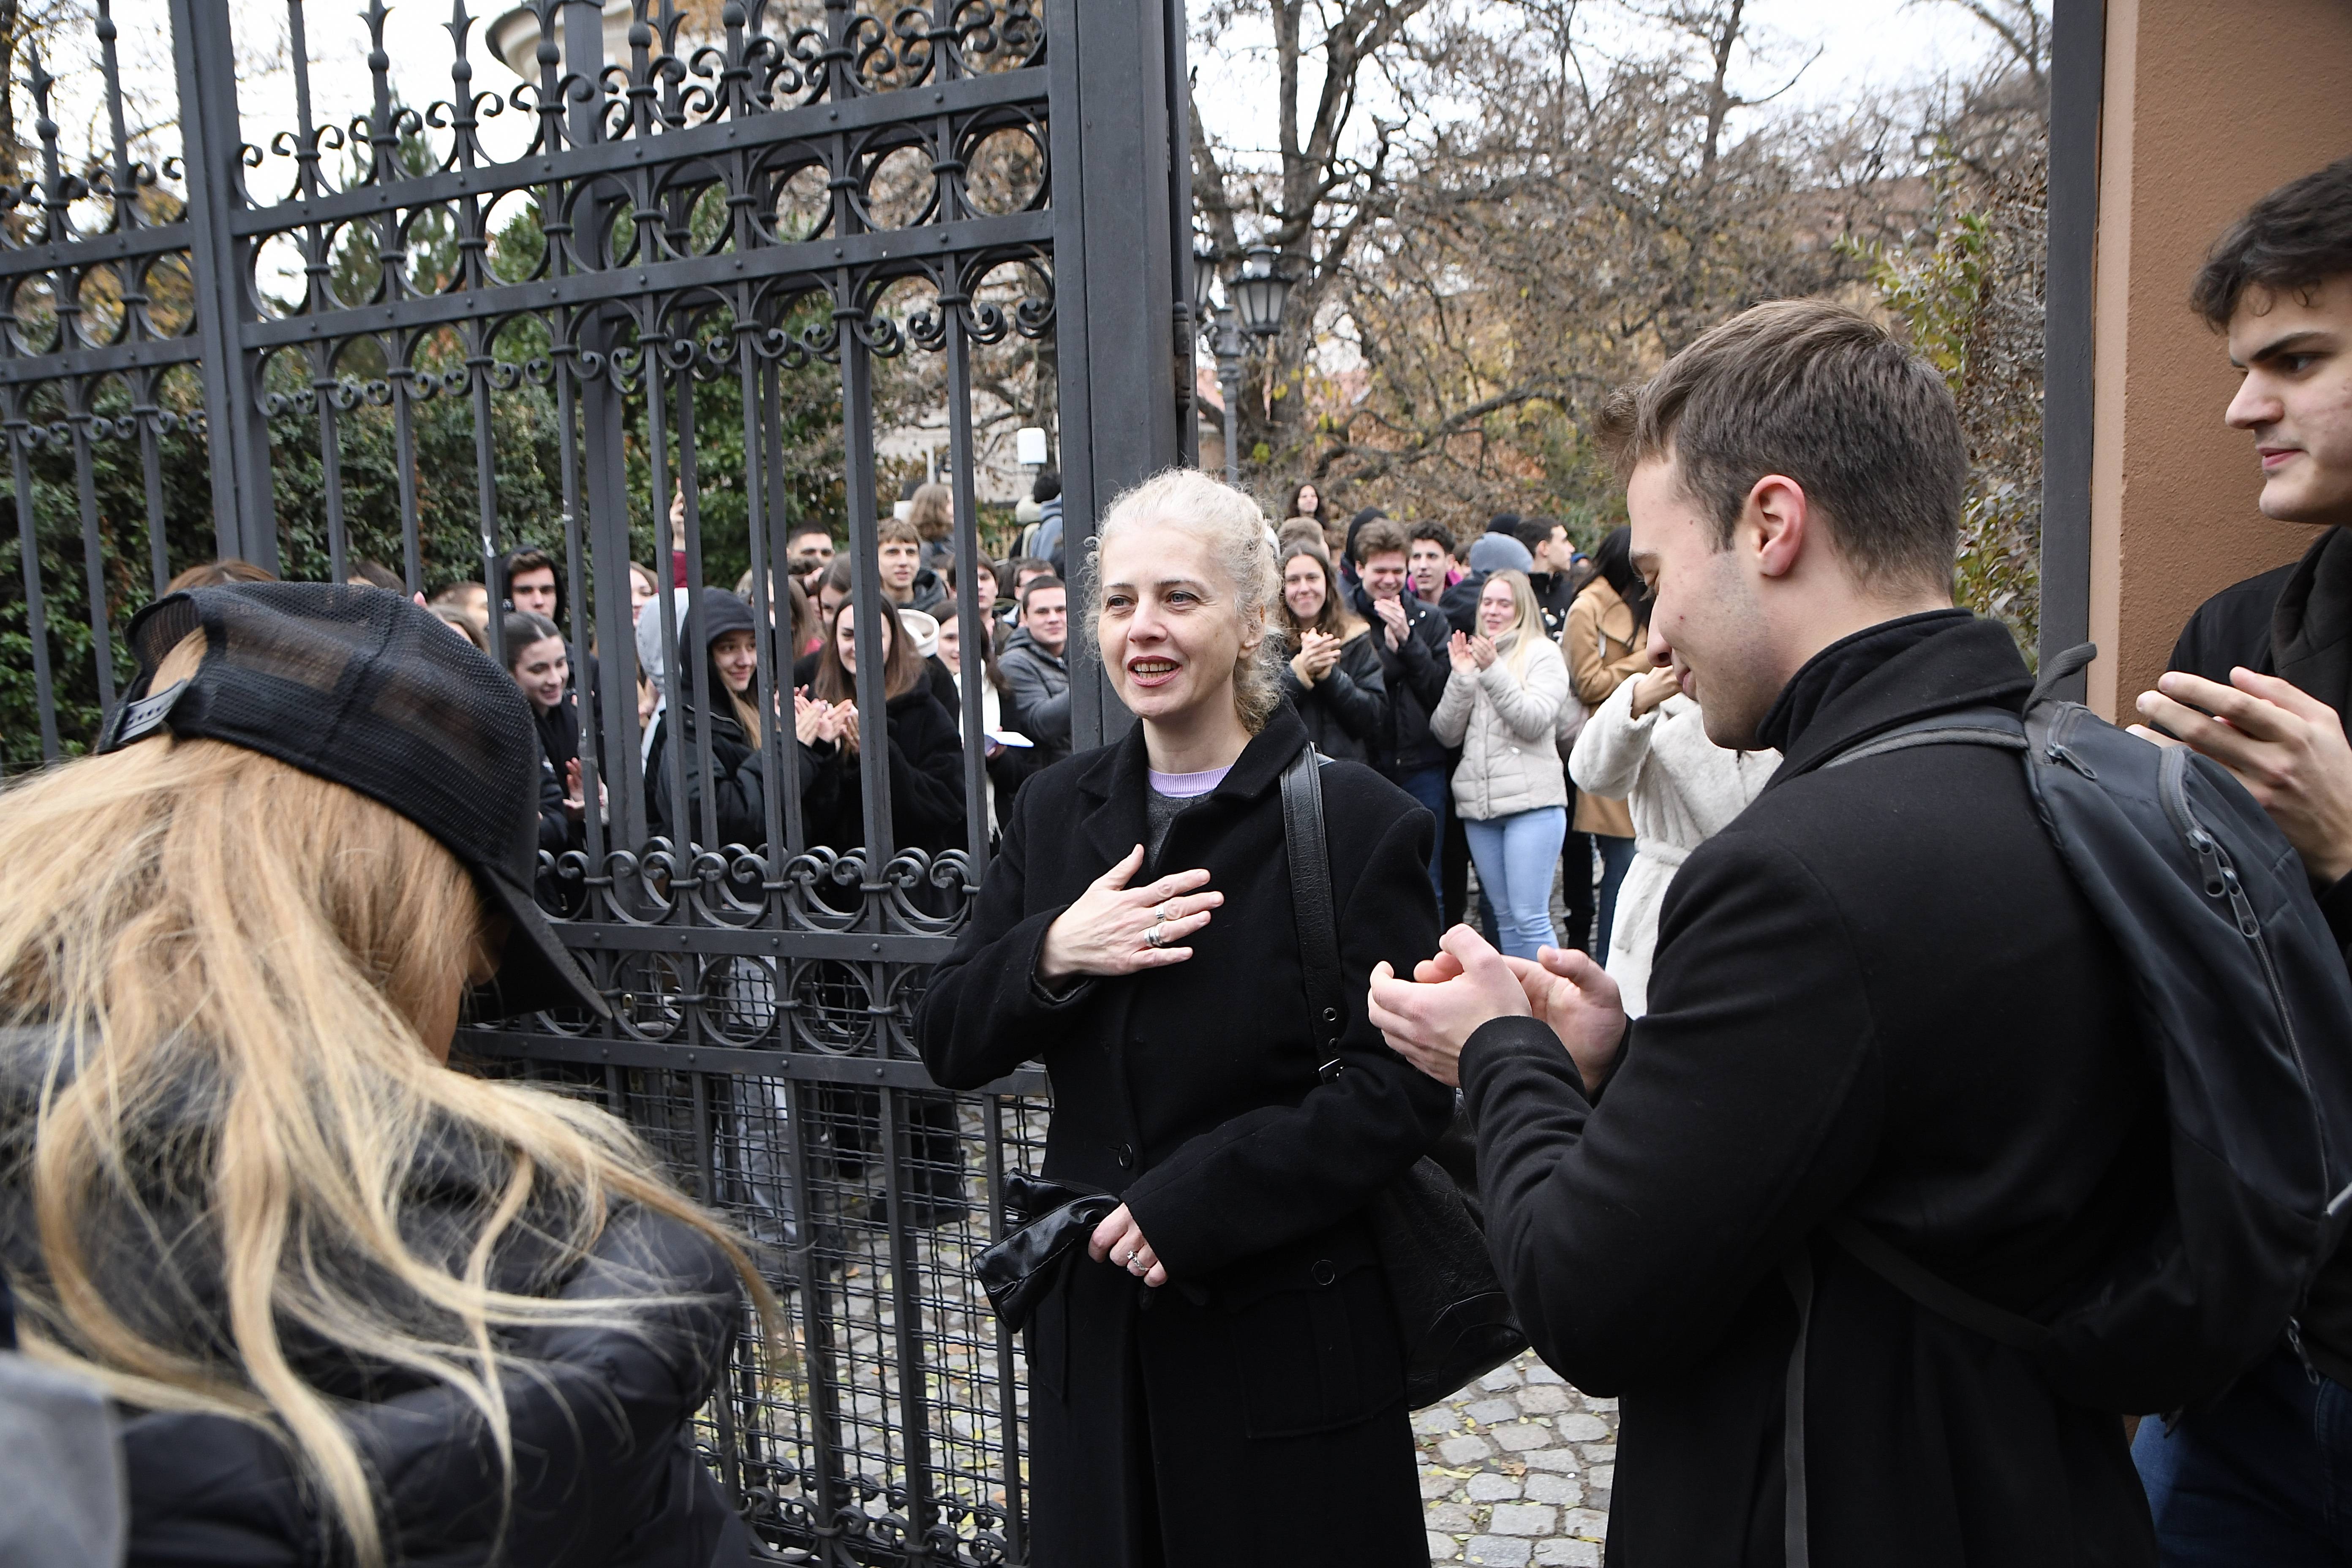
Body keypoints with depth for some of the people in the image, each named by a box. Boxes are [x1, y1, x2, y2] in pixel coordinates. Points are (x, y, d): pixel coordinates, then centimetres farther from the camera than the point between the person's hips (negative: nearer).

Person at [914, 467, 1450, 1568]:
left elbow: (1402, 1087, -15)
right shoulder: (1056, 809, 4)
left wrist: (1190, 1203, -20)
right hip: (1093, 1324, 5)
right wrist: (1052, 953, -17)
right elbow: (948, 1045, 3)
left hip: (1287, 1340, -4)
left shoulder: (1357, 823, -11)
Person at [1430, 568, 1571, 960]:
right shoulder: (1469, 653, 16)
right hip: (1477, 802, 5)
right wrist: (1462, 678, -5)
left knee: (1530, 918, -8)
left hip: (1531, 800, -5)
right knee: (1505, 917, 11)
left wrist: (1493, 671, -17)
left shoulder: (1542, 653, 2)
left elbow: (1535, 722, -11)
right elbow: (1446, 734, 8)